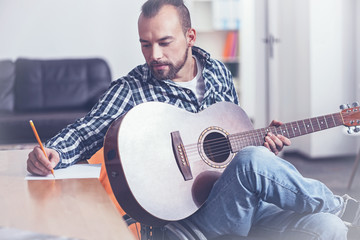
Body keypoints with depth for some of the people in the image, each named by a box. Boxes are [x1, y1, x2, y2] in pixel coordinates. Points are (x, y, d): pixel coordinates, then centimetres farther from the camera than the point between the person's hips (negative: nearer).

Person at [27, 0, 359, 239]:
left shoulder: (218, 72, 12)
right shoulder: (131, 90, -3)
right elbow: (86, 132, -12)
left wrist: (264, 141, 3)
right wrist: (51, 153, -31)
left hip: (244, 204, 5)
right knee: (253, 161, -34)